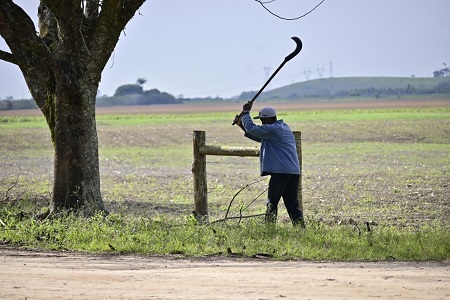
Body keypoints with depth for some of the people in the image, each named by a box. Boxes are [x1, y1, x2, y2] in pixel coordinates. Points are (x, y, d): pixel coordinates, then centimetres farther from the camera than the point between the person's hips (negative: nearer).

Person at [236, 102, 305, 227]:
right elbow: (260, 138, 28)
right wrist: (242, 125, 23)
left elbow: (252, 128, -10)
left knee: (272, 203, -2)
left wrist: (246, 112, 4)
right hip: (294, 171, 9)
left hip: (280, 171, -9)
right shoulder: (284, 127, 21)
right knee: (292, 204, 8)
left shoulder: (272, 129, -10)